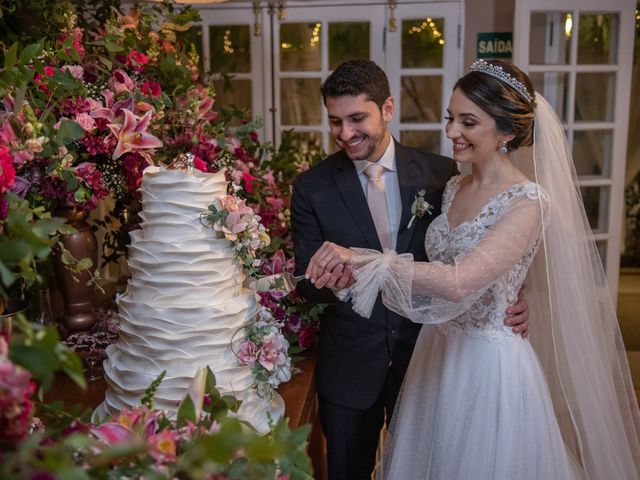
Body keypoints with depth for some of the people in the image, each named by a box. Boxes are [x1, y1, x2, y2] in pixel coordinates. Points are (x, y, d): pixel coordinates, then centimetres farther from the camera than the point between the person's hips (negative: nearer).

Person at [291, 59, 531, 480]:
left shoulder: (441, 173, -7)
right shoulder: (312, 187, -8)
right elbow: (306, 281, -7)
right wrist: (333, 284, -29)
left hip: (425, 355, 1)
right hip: (349, 365, 0)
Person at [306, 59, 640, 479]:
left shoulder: (527, 202, -20)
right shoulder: (454, 187, 3)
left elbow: (459, 282, -32)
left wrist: (363, 258, -34)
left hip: (488, 363, -7)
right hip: (437, 350, 7)